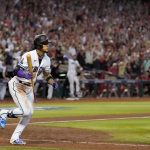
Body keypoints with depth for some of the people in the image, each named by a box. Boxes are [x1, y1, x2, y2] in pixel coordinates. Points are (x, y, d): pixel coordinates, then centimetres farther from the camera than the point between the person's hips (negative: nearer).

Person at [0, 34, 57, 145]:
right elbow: (17, 71, -25)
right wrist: (25, 75, -46)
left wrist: (53, 82, -8)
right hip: (16, 85, -8)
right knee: (25, 111, -20)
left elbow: (47, 74, 12)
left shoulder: (46, 59, -1)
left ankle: (15, 137, 12)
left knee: (29, 113, 3)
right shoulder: (28, 56, -23)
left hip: (29, 87, 8)